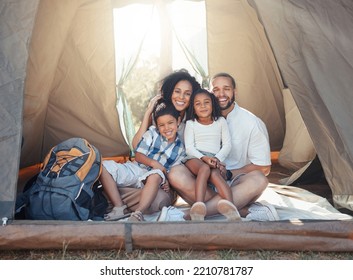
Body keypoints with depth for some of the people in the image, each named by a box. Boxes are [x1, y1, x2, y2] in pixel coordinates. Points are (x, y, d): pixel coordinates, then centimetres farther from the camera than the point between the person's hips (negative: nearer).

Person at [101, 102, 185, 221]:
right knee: (104, 166, -23)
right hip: (136, 169, 2)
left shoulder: (180, 149, 9)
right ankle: (119, 207, -28)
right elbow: (138, 155, 0)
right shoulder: (152, 134, 6)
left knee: (156, 176, -41)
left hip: (152, 177, -1)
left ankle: (138, 213, -46)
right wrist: (154, 163, -18)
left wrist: (167, 182, -16)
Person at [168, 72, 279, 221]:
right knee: (176, 174, -28)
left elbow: (263, 168, -3)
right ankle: (245, 210, -33)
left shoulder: (252, 123, -3)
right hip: (205, 183, 2)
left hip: (234, 184, -2)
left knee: (258, 180, -35)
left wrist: (228, 174, -11)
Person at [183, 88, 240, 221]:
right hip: (194, 158, -1)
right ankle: (199, 205, -54)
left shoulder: (220, 121, 17)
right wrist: (203, 158, -17)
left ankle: (230, 206, -57)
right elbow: (189, 148, 2)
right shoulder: (191, 123, 13)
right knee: (205, 168, -37)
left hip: (214, 159, 1)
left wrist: (217, 159, -11)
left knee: (214, 173, -35)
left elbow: (227, 145, 9)